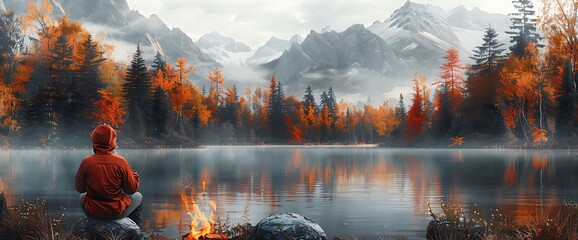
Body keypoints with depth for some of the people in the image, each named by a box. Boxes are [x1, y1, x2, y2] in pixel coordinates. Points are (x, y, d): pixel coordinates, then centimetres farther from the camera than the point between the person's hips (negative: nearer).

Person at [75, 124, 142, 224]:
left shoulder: (86, 162, -14)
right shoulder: (121, 162, -18)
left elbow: (80, 189, -2)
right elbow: (131, 190, -9)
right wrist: (136, 177, 10)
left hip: (92, 212, 2)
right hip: (116, 212, -2)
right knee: (138, 197, 29)